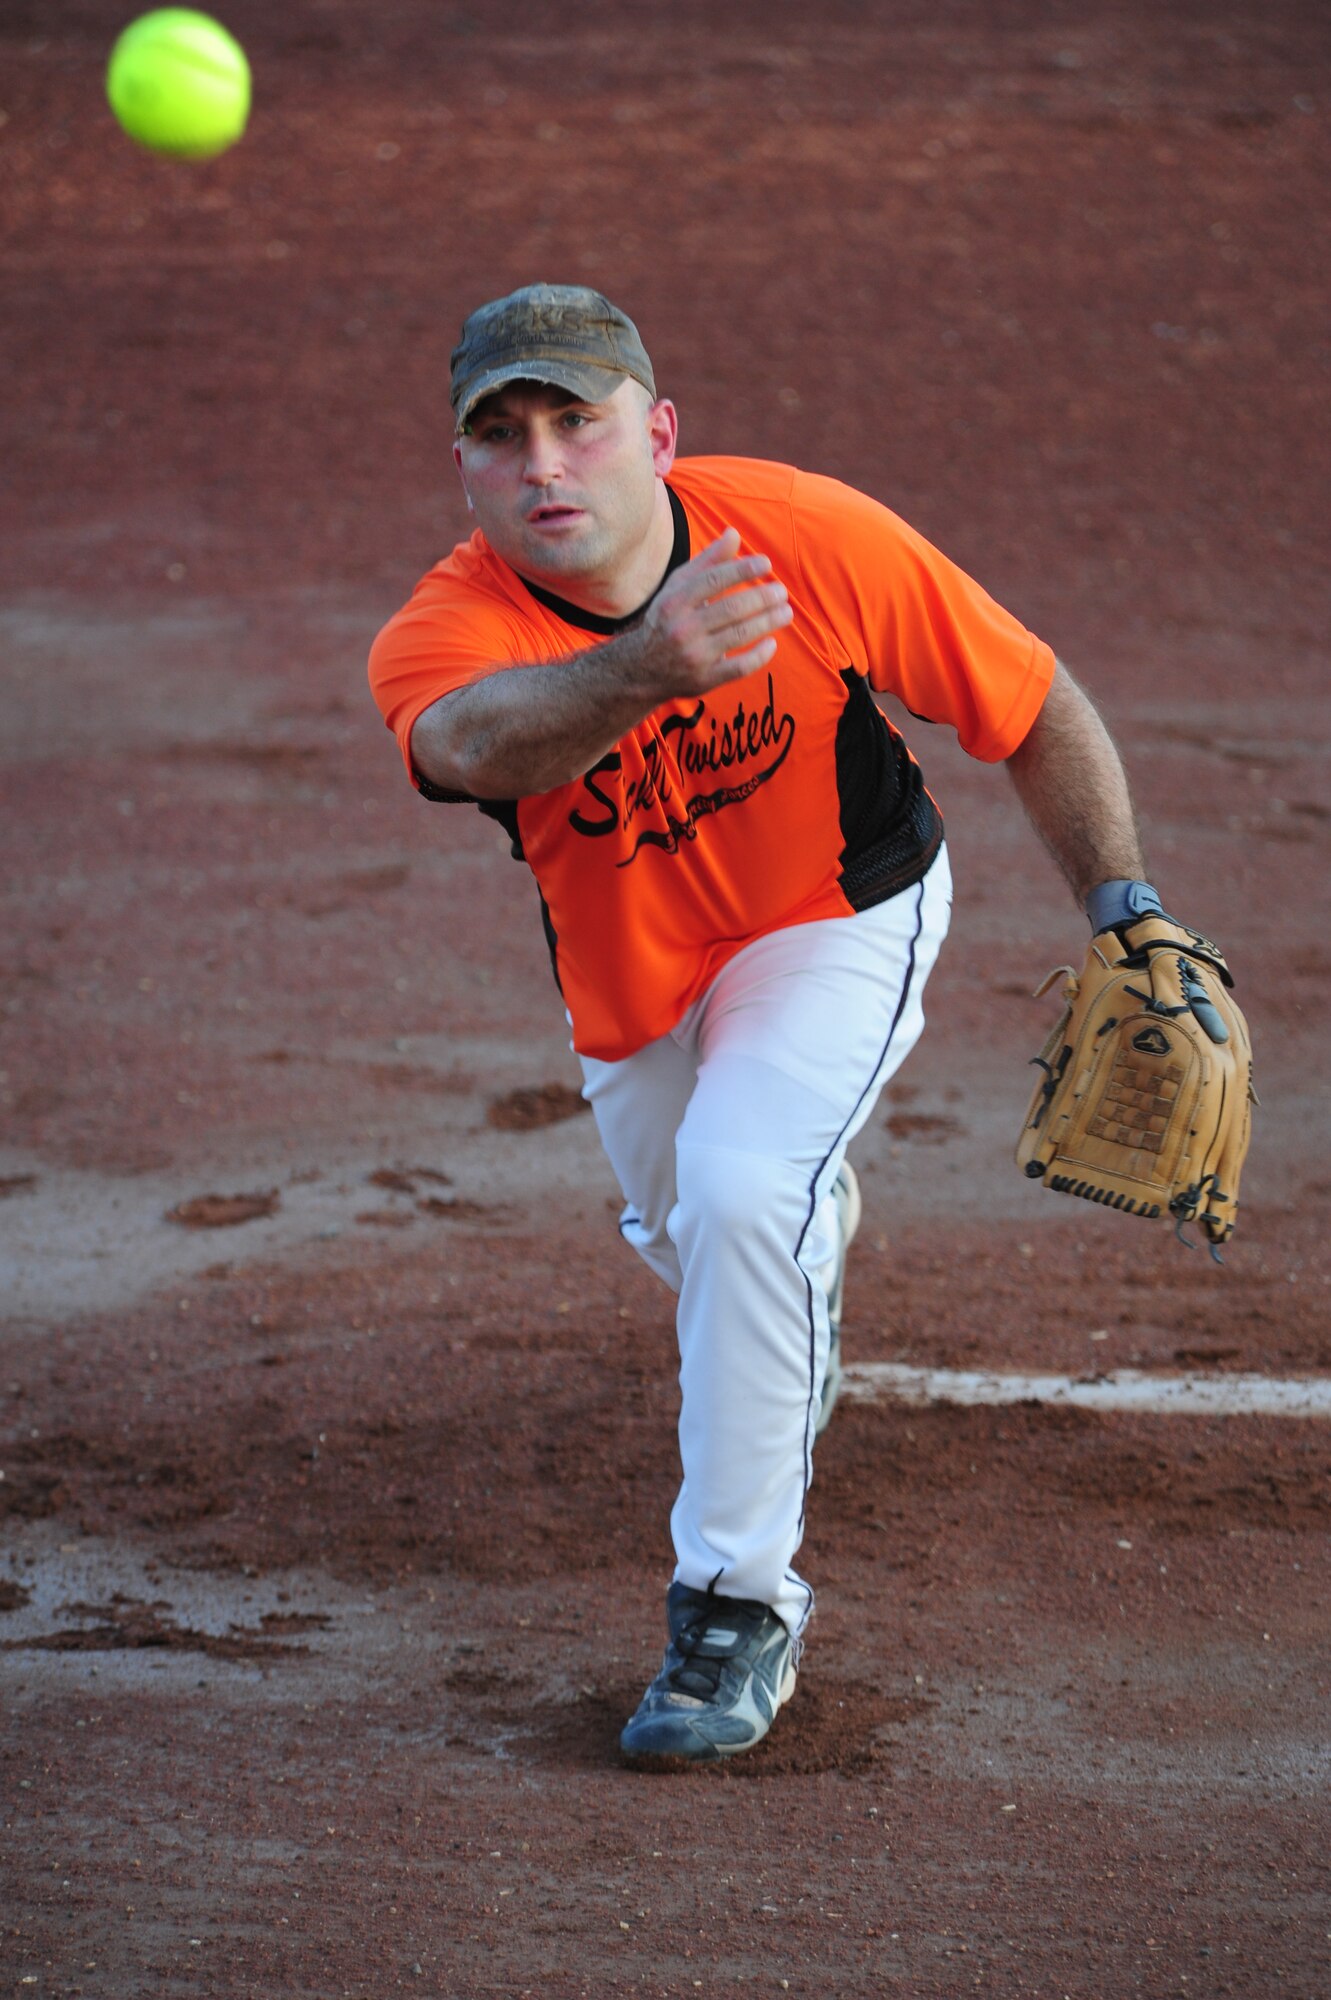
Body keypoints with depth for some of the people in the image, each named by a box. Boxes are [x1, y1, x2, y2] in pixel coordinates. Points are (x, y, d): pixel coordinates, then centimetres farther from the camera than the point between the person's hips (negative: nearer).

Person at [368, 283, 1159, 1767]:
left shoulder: (813, 537, -31)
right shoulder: (438, 637, -32)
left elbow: (1035, 709, -17)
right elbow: (475, 737, -58)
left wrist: (1129, 916, -22)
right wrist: (642, 669, -78)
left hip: (842, 919, -3)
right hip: (629, 974, 3)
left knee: (741, 1189, -26)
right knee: (686, 1236, 23)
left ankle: (738, 1607, -13)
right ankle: (808, 1262, 63)